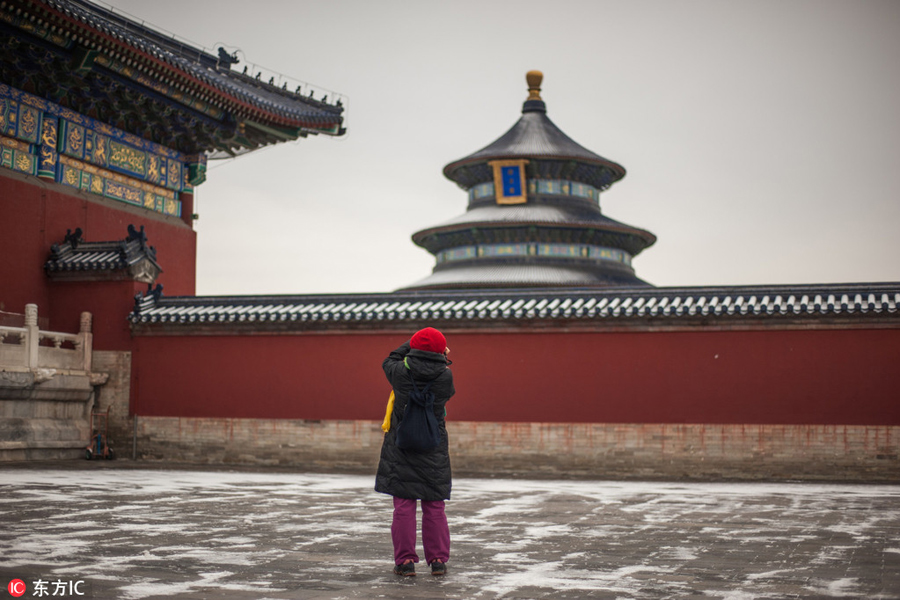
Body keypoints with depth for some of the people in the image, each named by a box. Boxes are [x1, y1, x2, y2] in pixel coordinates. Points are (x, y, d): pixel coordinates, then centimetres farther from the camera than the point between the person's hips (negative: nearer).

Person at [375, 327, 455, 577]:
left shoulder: (402, 371, -8)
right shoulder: (445, 375, -9)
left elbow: (388, 361, 14)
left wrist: (411, 344, 21)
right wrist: (443, 361, 15)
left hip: (401, 447, -1)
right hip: (434, 449, 1)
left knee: (404, 505, 4)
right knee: (434, 506, 9)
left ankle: (405, 559, 4)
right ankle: (438, 559, 12)